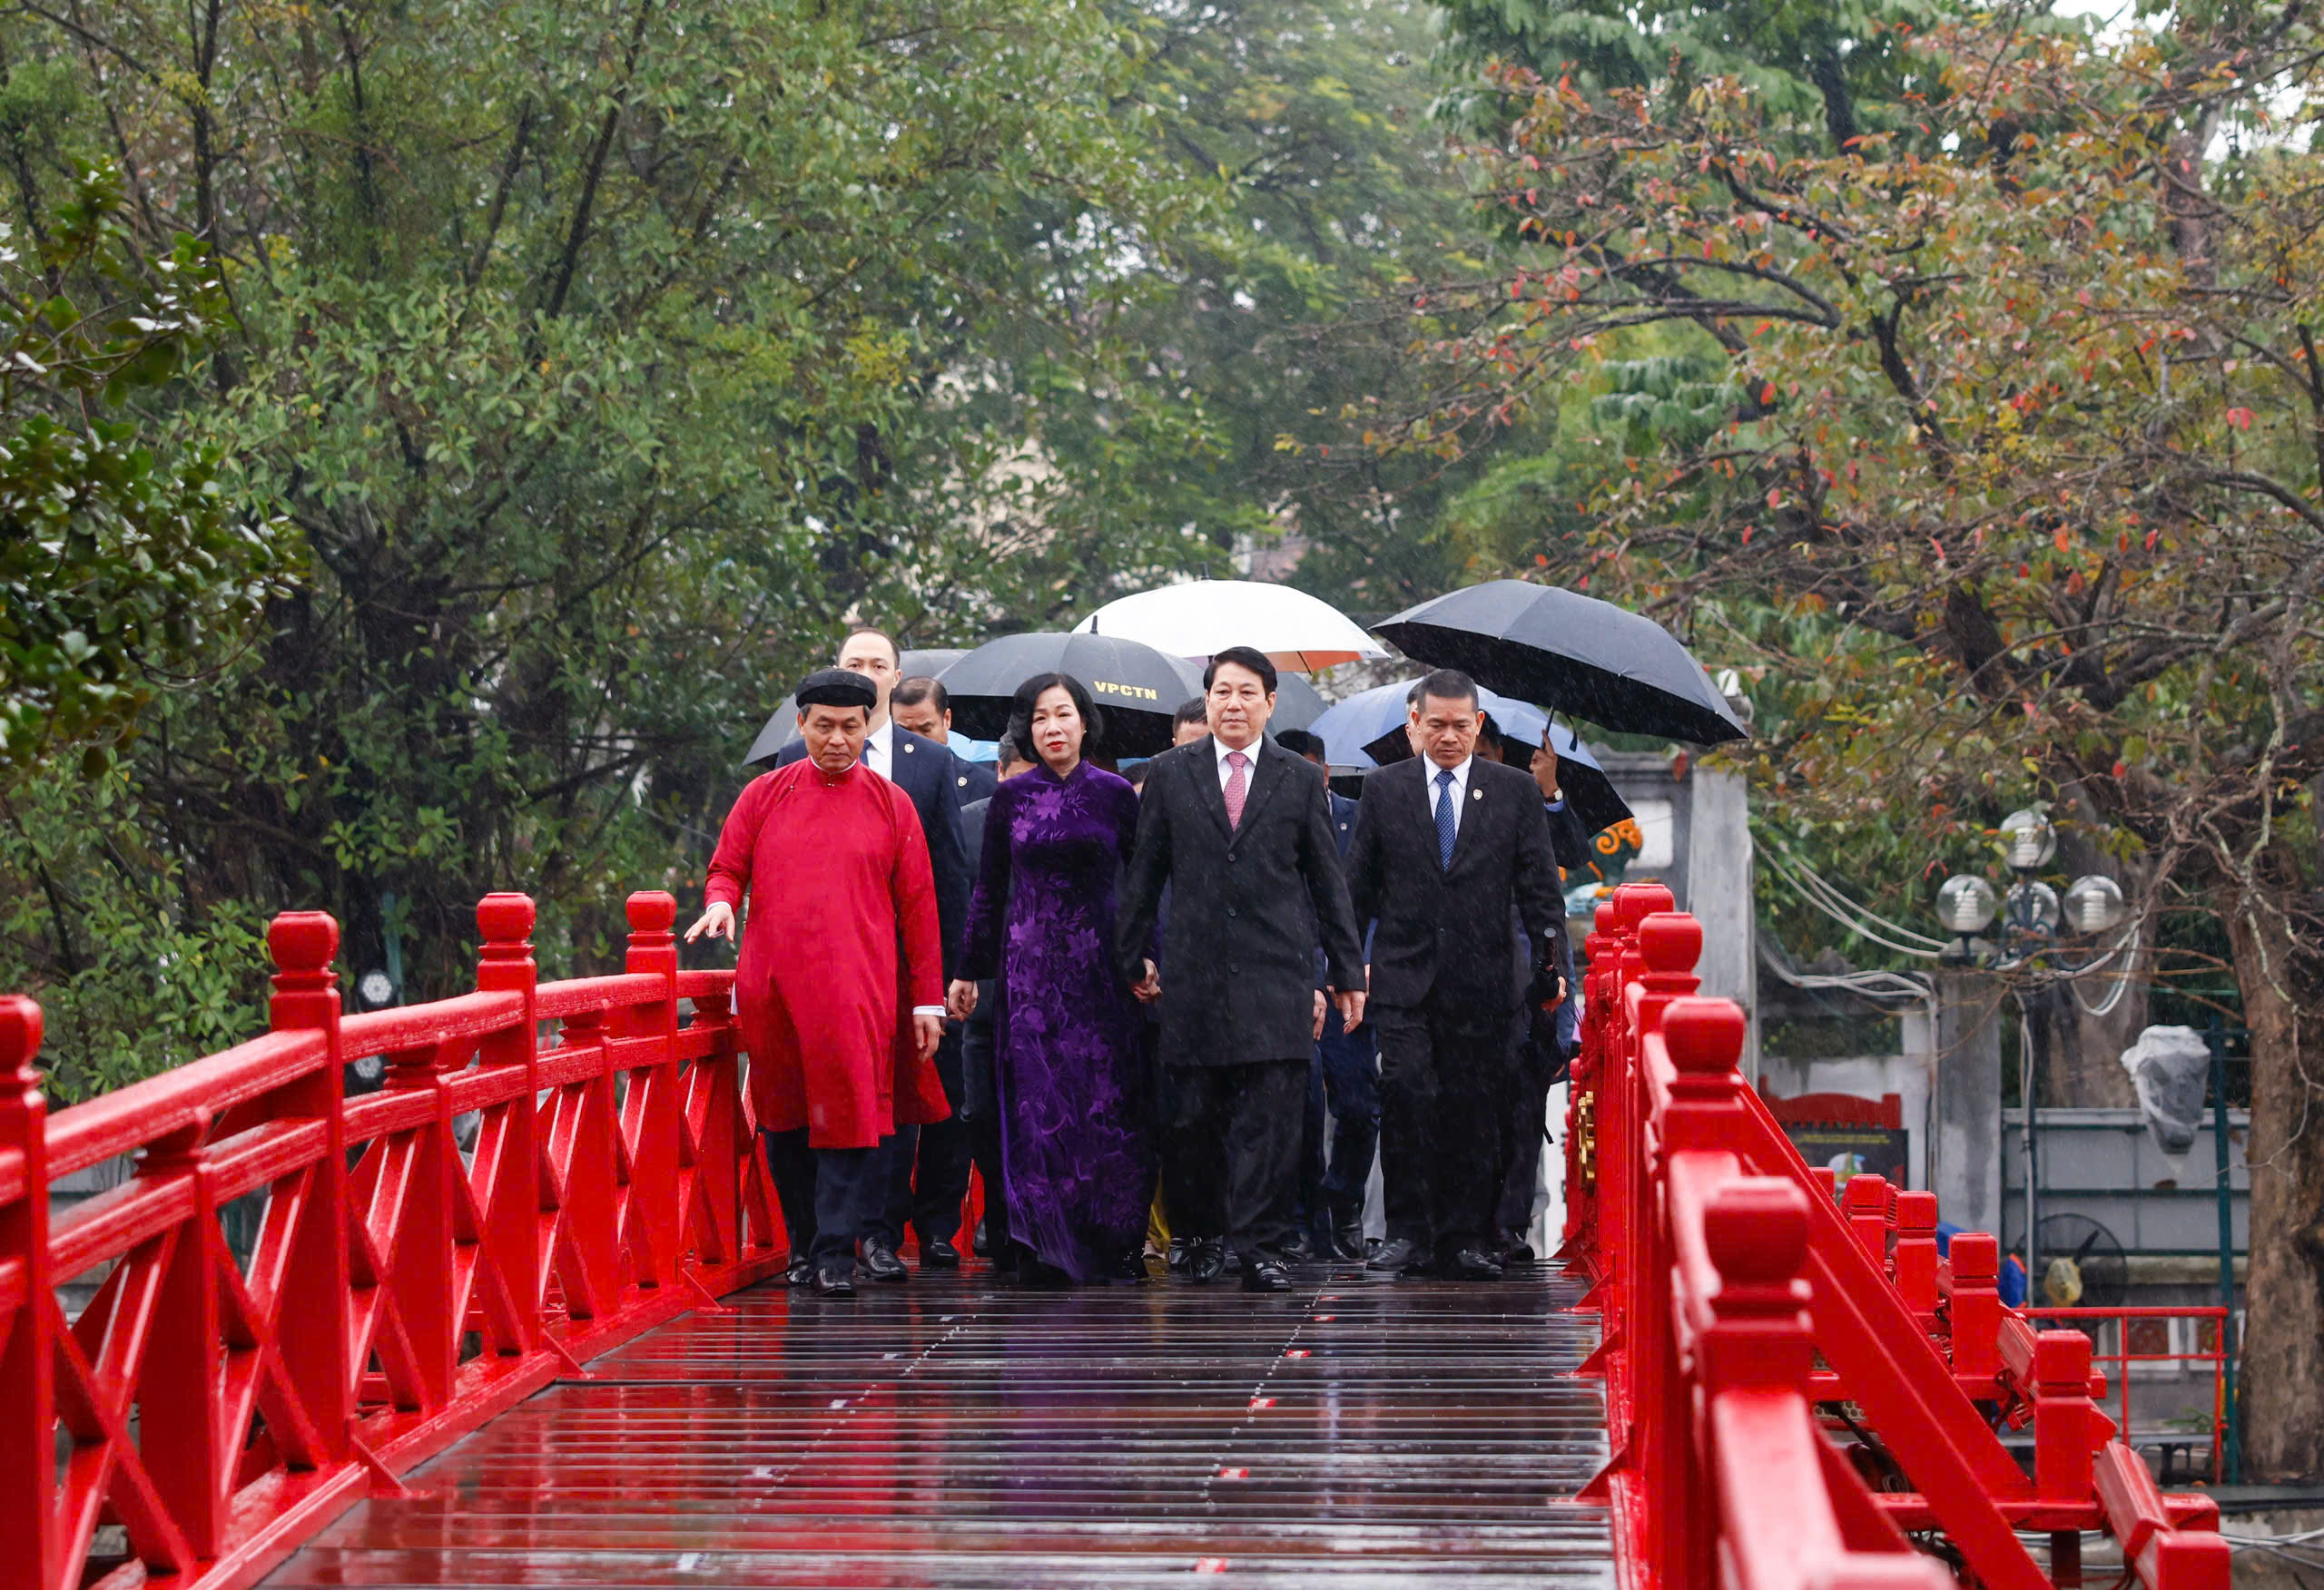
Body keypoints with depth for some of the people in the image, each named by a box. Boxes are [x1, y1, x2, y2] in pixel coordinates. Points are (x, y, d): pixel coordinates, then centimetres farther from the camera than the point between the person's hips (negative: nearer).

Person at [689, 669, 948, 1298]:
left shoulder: (891, 804, 8)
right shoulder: (763, 794, 12)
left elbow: (918, 907, 7)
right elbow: (728, 867, 15)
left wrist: (928, 999, 3)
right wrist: (721, 901, -11)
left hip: (857, 989, -2)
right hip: (773, 986, 2)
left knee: (849, 1113, -10)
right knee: (785, 1123, 6)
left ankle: (837, 1251, -8)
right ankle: (803, 1244, 17)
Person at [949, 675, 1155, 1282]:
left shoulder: (1114, 794, 4)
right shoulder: (1010, 798, 6)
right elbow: (989, 890, 10)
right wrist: (969, 971, 8)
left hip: (1101, 962, 0)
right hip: (1031, 965, 0)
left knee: (1108, 1098, -2)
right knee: (1040, 1100, -3)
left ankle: (1111, 1242, 4)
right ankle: (1047, 1247, 0)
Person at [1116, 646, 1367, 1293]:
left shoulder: (1300, 779, 8)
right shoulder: (1169, 774, 9)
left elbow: (1328, 881, 10)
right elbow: (1144, 872, 12)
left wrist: (1346, 972, 9)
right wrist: (1133, 958, 9)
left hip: (1276, 973, -1)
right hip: (1195, 970, 1)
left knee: (1271, 1116, -7)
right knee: (1195, 1118, 3)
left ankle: (1260, 1246, -4)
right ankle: (1207, 1234, 19)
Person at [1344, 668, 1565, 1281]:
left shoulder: (1515, 791, 8)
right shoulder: (1383, 789, 9)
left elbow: (1539, 887, 7)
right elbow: (1358, 886, 11)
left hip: (1482, 981, 0)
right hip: (1404, 978, 0)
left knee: (1475, 1109, 1)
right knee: (1406, 1098, -9)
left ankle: (1466, 1237, 8)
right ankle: (1408, 1231, -2)